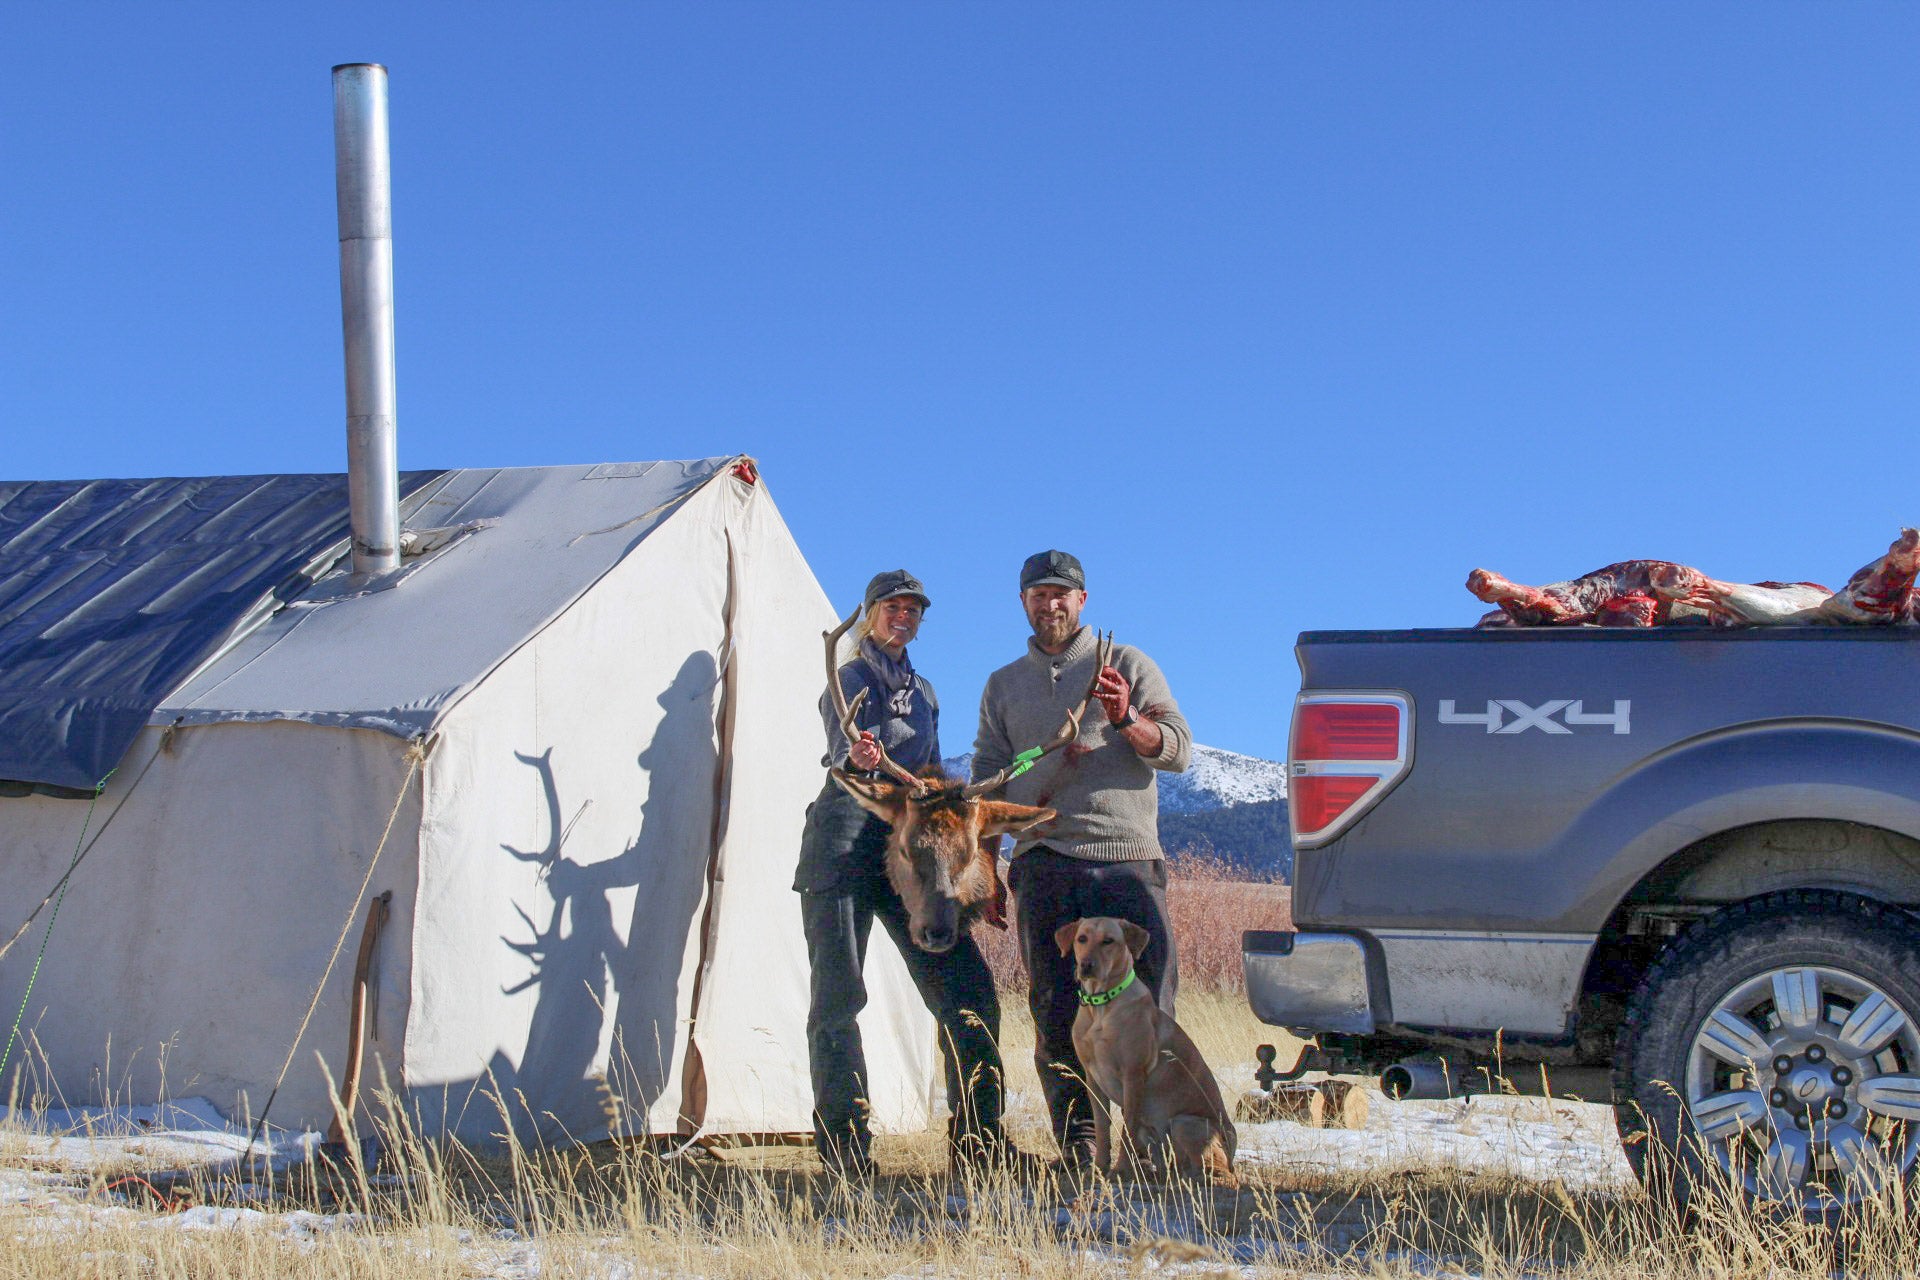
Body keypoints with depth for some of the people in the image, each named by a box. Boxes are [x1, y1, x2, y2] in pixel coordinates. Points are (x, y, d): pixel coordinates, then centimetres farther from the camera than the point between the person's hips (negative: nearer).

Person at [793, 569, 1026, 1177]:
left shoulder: (924, 692, 21)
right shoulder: (850, 679, 1)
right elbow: (843, 747, -20)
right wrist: (857, 757, -43)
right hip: (844, 846, -6)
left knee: (967, 990, -4)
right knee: (839, 996, -6)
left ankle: (976, 1136, 2)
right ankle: (843, 1141, 0)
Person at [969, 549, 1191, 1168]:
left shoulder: (1129, 665, 13)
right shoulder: (1003, 686, 20)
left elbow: (1179, 749, 2)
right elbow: (988, 784, 17)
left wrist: (1126, 721, -15)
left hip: (1128, 860, -2)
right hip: (1045, 865, 2)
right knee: (1057, 1012, -2)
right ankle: (1076, 1145, 1)